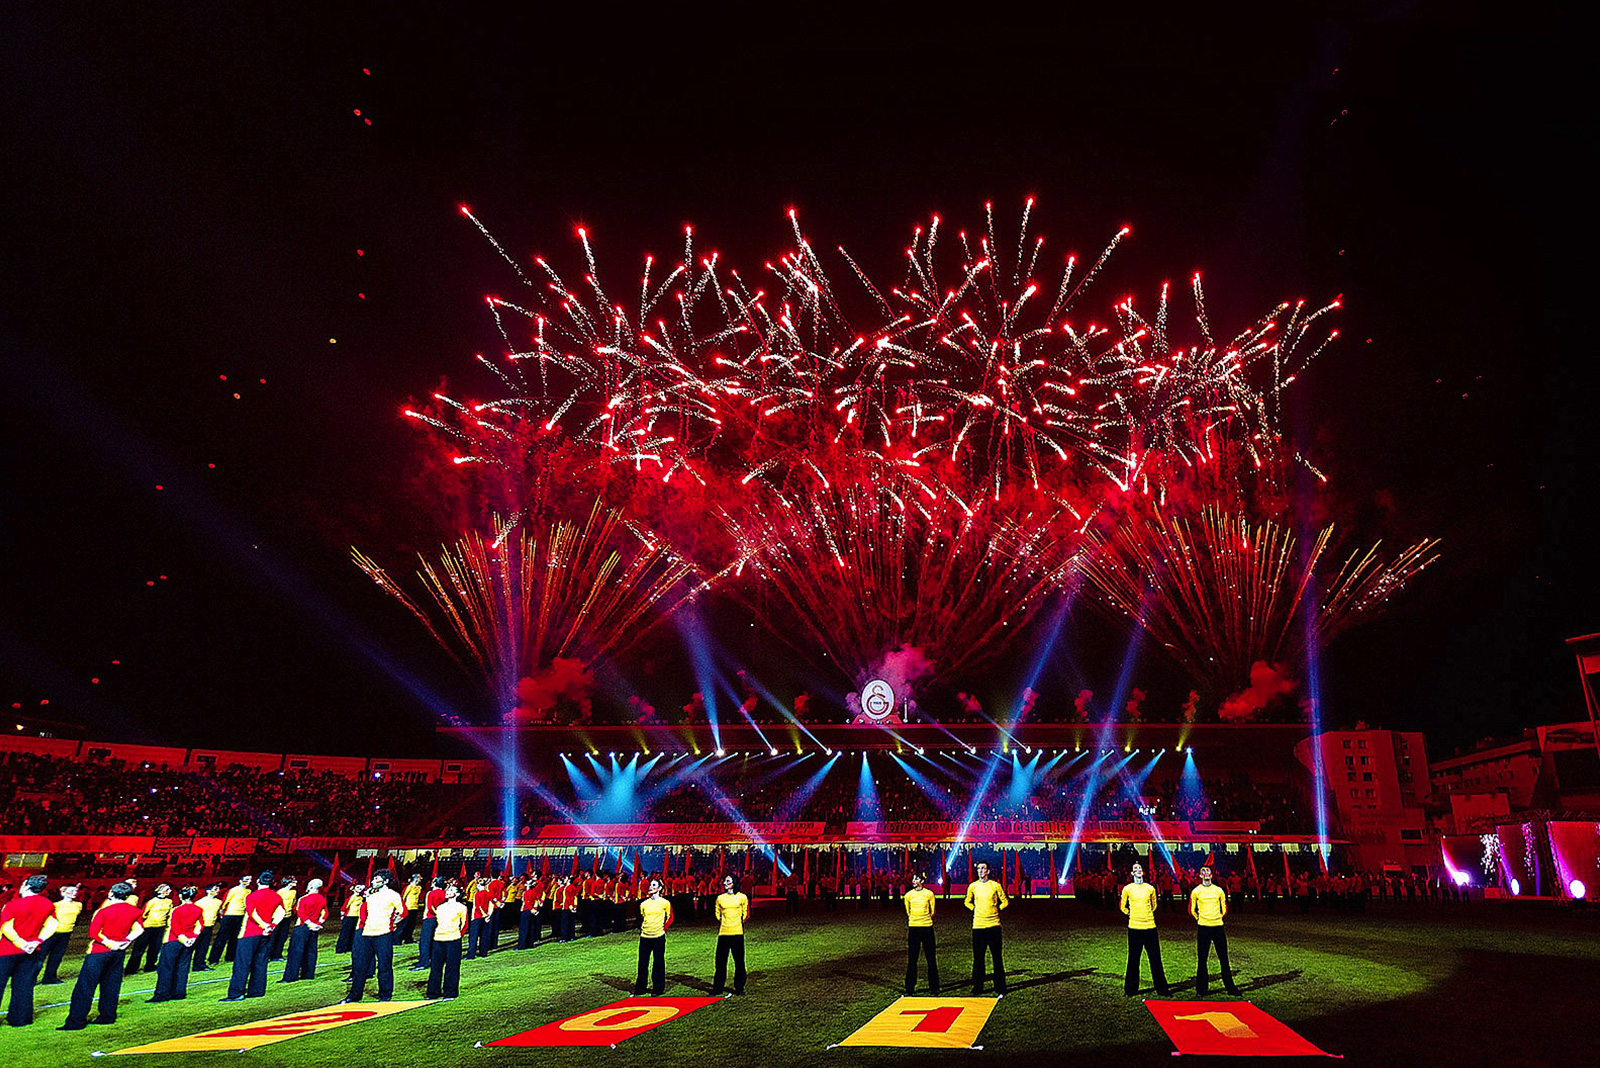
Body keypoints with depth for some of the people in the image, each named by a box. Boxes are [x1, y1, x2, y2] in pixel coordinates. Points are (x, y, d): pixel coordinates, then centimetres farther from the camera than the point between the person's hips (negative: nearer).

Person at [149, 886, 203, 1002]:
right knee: (183, 967, 12)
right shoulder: (198, 910, 4)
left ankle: (163, 994, 3)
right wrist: (193, 938, 3)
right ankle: (179, 993, 13)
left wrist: (183, 938, -11)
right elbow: (200, 925, 7)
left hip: (174, 941, -5)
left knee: (166, 967, 3)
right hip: (190, 942, 6)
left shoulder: (177, 910, -13)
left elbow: (174, 927, -17)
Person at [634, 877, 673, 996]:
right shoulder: (644, 904, 8)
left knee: (658, 964, 2)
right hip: (645, 937, 3)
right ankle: (639, 989, 17)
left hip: (658, 937, -3)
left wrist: (664, 929, -1)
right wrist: (641, 929, 10)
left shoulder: (665, 903, -2)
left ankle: (657, 989, 13)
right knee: (642, 964, 7)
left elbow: (670, 918, 7)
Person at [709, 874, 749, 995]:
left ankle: (739, 987, 13)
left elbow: (745, 914, 11)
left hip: (737, 933, -2)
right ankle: (717, 987, 13)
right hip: (723, 933, 2)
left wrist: (739, 922, 4)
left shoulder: (742, 897, 2)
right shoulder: (720, 898, 8)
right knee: (720, 961, 3)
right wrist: (721, 922, 9)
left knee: (739, 962, 3)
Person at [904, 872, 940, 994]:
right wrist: (914, 920, 12)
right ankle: (909, 988, 9)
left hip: (927, 927, -1)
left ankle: (933, 987, 11)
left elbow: (932, 912, 7)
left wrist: (926, 920, 7)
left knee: (931, 959, 1)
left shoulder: (929, 894, -1)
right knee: (912, 959, 2)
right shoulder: (908, 895, 5)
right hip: (913, 928, 2)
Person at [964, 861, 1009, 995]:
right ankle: (977, 987, 13)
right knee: (978, 958, 4)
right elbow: (968, 902, 21)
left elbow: (1005, 902, 11)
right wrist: (975, 911, 8)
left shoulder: (995, 885, 0)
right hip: (978, 927, 1)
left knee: (997, 957, 2)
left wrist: (996, 910, 4)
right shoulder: (972, 886, 5)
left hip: (993, 925, -1)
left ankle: (1000, 988, 11)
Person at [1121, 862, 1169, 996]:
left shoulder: (1150, 888, 5)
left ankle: (1161, 989, 15)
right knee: (1133, 960, 4)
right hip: (1134, 928, -1)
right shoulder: (1127, 889, 1)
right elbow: (1123, 907, 13)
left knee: (1155, 959, 4)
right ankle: (1130, 989, 13)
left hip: (1150, 927, 1)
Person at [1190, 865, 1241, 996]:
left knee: (1223, 958, 5)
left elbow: (1224, 909, 16)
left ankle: (1230, 988, 14)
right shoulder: (1196, 891, 1)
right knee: (1202, 959, 2)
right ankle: (1201, 989, 9)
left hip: (1218, 926, 2)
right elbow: (1191, 910, 9)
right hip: (1203, 928, -2)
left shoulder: (1219, 890, 7)